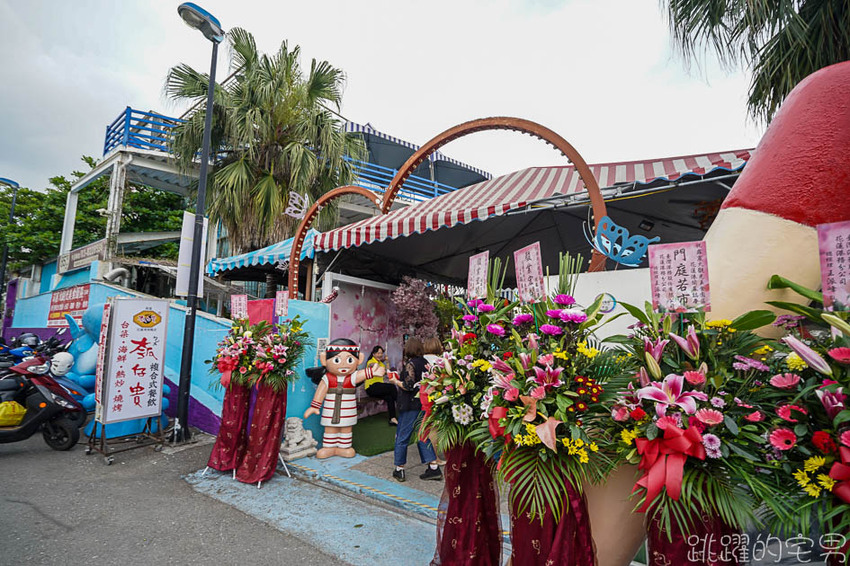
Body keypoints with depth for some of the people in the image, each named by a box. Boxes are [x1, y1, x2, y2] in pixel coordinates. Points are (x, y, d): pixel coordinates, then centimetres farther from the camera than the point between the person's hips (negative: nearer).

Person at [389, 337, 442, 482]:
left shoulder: (410, 364, -15)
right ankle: (434, 468, 14)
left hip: (410, 406, -7)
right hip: (424, 403, 8)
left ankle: (399, 470, 15)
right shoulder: (425, 362, 6)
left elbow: (409, 386, -20)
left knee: (402, 437, 5)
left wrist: (395, 381, -5)